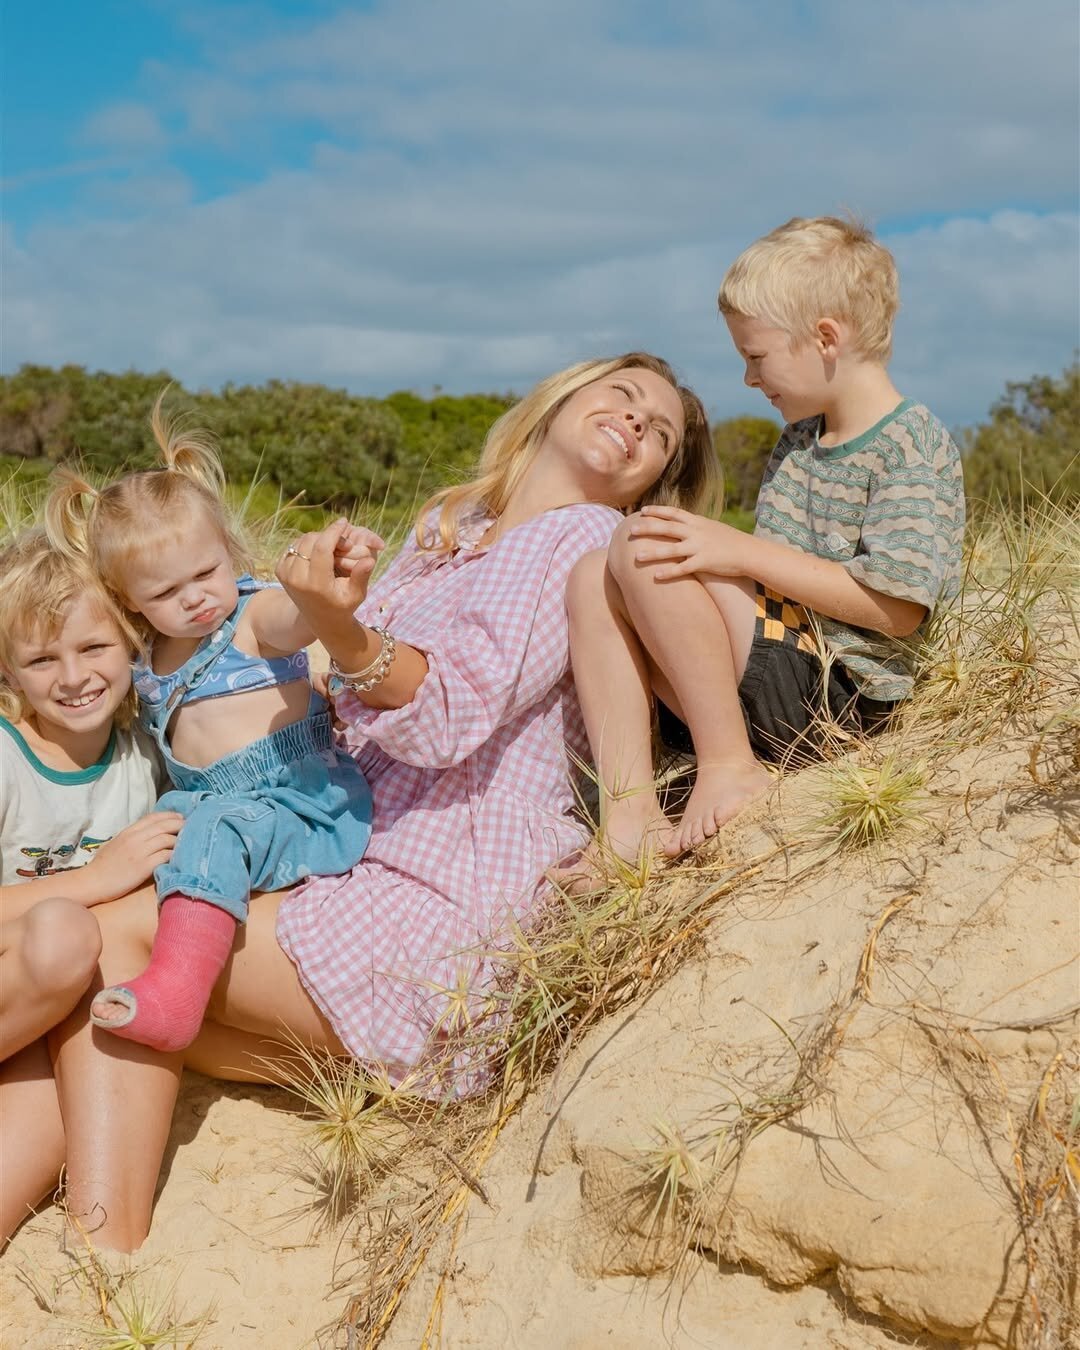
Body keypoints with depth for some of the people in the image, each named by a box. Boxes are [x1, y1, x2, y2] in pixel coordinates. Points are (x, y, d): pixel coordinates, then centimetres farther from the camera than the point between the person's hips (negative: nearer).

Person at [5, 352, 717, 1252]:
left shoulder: (587, 540, -2)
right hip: (357, 886, 8)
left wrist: (342, 630, -35)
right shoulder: (443, 527, 21)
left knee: (113, 931, -17)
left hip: (448, 914, -8)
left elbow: (451, 711, -17)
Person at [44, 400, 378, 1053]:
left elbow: (301, 614, -30)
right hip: (204, 803, 9)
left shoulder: (256, 616, -6)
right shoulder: (146, 660, 12)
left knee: (216, 826, -32)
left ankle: (176, 988, -47)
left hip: (300, 801, -9)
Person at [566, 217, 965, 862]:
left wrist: (743, 551, -19)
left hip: (835, 693, -9)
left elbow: (897, 608, -18)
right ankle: (630, 815, -14)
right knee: (594, 579, -4)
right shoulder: (798, 441, 19)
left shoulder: (915, 446, -8)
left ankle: (731, 770, -14)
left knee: (642, 550, -21)